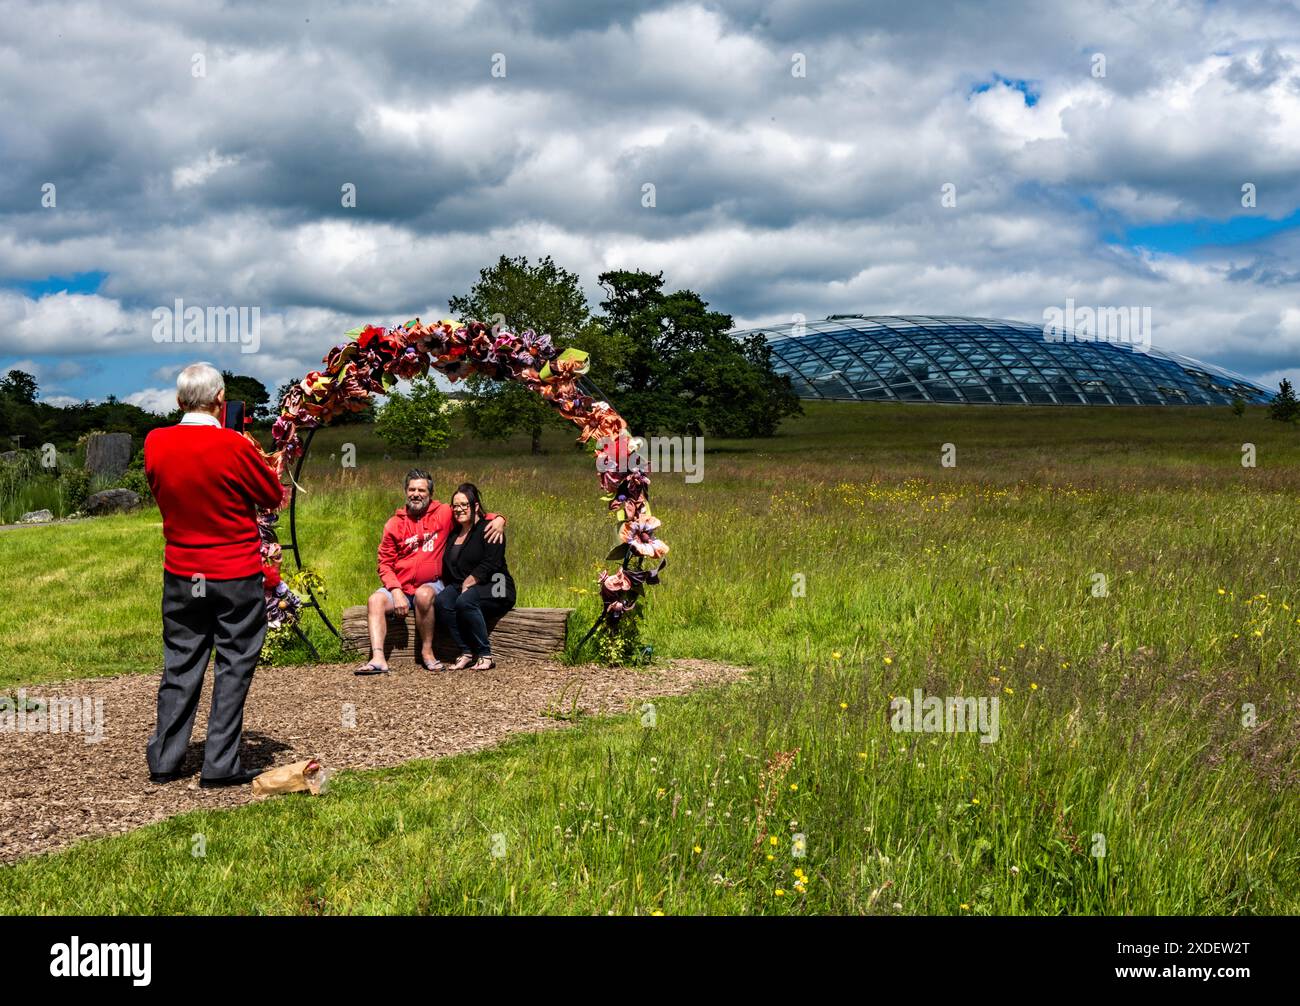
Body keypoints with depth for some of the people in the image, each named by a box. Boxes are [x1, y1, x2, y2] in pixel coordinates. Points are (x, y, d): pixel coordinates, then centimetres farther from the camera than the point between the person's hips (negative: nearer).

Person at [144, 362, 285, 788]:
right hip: (236, 575, -4)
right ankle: (220, 765, 5)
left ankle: (164, 760, 17)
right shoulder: (234, 446, -17)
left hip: (180, 573, 4)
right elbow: (274, 496, -4)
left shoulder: (155, 443, -4)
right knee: (233, 666, 5)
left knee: (180, 664, 14)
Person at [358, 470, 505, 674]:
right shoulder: (394, 523, 6)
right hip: (400, 586, 2)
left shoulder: (444, 514, 3)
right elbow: (385, 564, 5)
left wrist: (498, 519, -11)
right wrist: (396, 592, -10)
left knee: (424, 595, -35)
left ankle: (427, 651, -20)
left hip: (430, 585, -2)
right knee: (375, 600, -24)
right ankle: (378, 659, -33)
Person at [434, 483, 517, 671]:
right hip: (460, 586, 6)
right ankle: (466, 653, -24)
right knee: (442, 600, -25)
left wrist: (468, 584, -17)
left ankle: (485, 655, -25)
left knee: (465, 601, -35)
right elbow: (447, 568, 18)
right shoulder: (453, 534, 19)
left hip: (493, 589, -6)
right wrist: (449, 588, 0)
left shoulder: (488, 530, -4)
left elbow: (490, 564, -16)